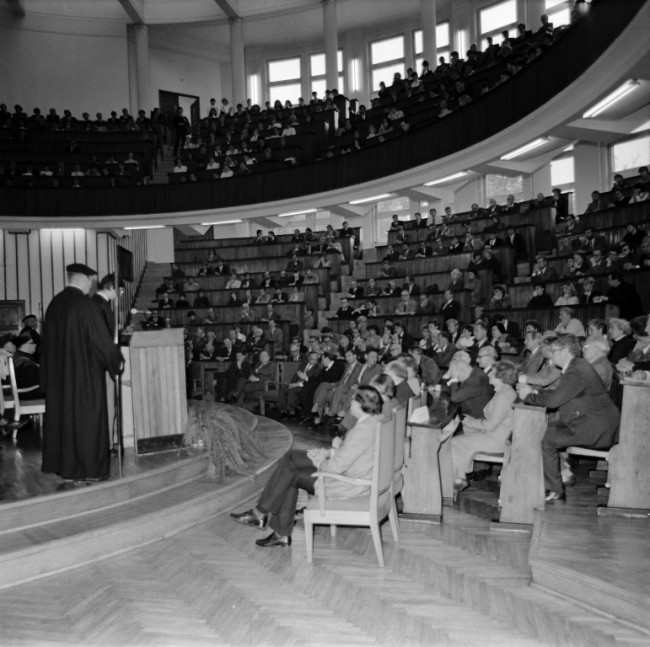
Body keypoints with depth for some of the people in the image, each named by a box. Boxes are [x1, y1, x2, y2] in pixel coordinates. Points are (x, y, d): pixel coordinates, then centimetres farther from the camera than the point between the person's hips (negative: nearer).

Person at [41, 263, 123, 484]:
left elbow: (49, 340, 13)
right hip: (85, 372, -7)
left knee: (62, 412, 13)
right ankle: (87, 468, 6)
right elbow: (100, 339, -14)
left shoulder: (55, 303, 6)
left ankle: (61, 463, 22)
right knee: (86, 416, 0)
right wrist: (116, 361, 0)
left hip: (58, 372, 7)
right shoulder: (85, 305, -16)